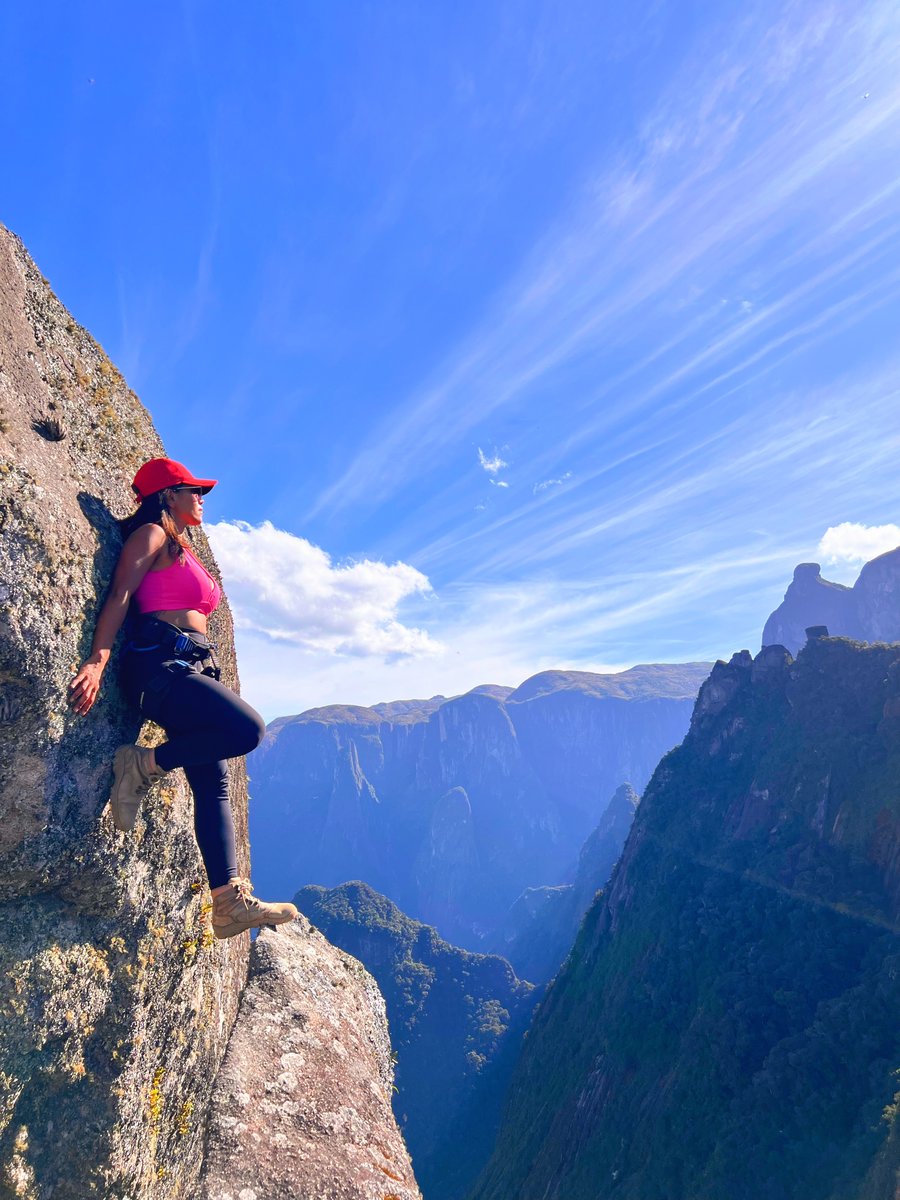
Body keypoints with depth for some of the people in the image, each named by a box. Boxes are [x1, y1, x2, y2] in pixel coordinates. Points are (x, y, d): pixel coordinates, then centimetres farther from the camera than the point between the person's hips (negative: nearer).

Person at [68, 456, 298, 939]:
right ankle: (141, 766, -10)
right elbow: (119, 598, -10)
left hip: (190, 666, 9)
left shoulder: (182, 550, 28)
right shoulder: (152, 535, 3)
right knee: (247, 728, -28)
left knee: (214, 787, 0)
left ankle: (230, 903, 0)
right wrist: (97, 660, -23)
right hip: (159, 662, -9)